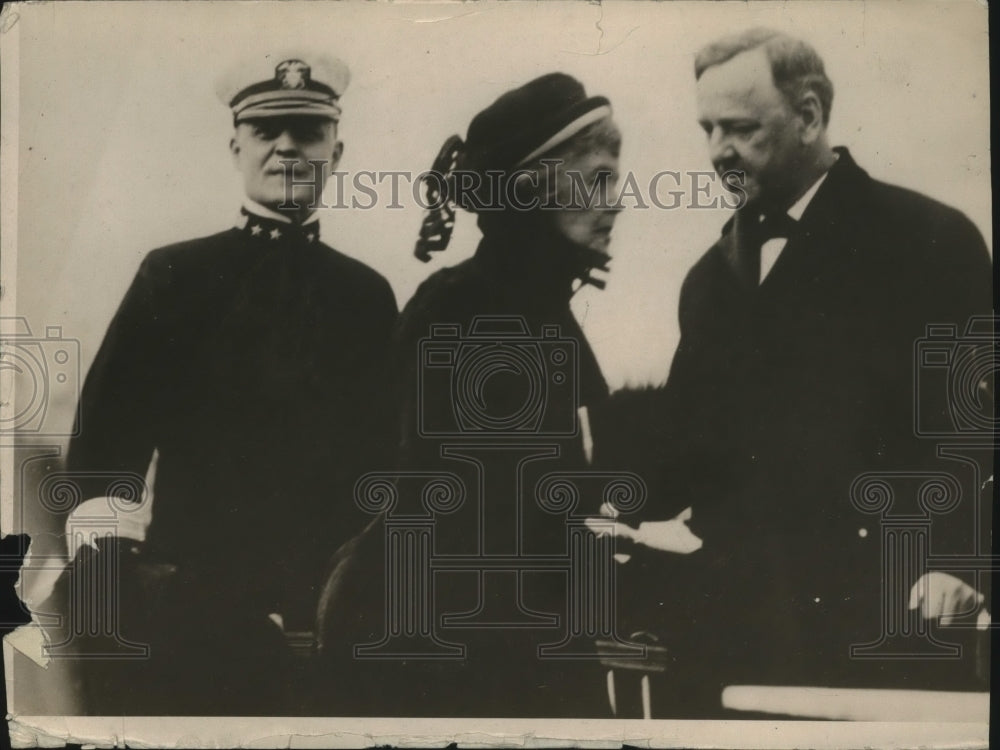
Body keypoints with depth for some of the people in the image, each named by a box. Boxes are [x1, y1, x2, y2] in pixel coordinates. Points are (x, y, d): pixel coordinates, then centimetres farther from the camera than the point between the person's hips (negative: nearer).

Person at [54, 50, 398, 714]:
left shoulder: (368, 294, 8)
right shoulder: (173, 275, 3)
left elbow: (386, 456, 10)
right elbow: (107, 436, 0)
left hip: (328, 611, 2)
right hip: (185, 604, -1)